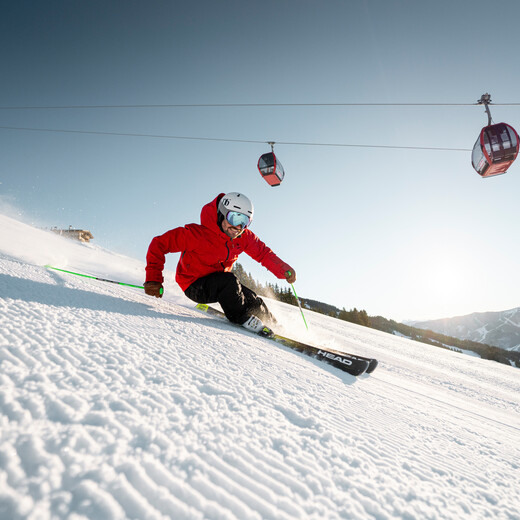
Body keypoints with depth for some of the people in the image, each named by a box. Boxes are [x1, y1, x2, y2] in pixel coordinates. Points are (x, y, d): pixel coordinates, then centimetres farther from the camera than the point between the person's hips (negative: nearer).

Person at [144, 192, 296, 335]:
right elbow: (159, 244, -23)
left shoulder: (245, 237, -10)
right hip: (195, 286, -6)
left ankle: (273, 326, 30)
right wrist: (154, 279, -30)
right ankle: (242, 318, -12)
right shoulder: (196, 233, -28)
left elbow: (263, 253, 3)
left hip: (219, 284, 6)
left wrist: (284, 270, -14)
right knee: (228, 280, -34)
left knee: (255, 303, -1)